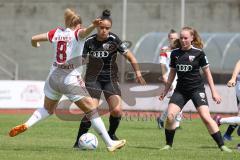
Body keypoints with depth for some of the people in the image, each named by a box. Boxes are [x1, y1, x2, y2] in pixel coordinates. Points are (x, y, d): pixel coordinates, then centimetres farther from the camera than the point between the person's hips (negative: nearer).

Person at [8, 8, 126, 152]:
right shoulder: (77, 33, -5)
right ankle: (110, 143, -2)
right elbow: (85, 32, -29)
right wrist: (93, 26, -50)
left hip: (54, 76, 5)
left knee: (48, 109, 29)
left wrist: (36, 45, 34)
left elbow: (34, 39, 10)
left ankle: (26, 125, 8)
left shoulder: (56, 32, 8)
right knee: (92, 111, 0)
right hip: (71, 79, -5)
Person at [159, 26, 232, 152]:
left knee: (206, 117, -15)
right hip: (180, 90, 3)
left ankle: (222, 145, -8)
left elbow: (207, 72, 1)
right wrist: (165, 90, 19)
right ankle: (168, 145, 3)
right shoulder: (175, 53, 3)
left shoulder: (198, 53, -6)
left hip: (197, 89, -3)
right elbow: (172, 73, 15)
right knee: (170, 115, -13)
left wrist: (213, 91, 1)